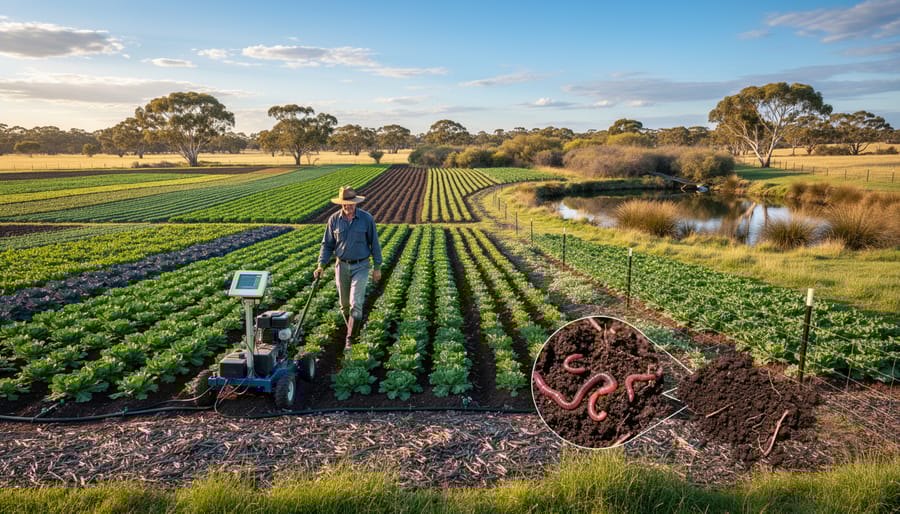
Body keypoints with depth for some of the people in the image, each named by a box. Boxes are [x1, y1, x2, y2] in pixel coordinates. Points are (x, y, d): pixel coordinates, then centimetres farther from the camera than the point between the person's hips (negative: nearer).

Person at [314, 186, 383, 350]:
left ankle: (350, 339, -4)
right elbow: (327, 244, 3)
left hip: (361, 266, -2)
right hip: (342, 265, 3)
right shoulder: (334, 220, -5)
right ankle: (354, 329, 34)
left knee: (355, 303, -11)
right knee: (345, 304, 11)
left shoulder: (366, 218, -10)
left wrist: (377, 267, -1)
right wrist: (321, 266, -7)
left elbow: (374, 243, -2)